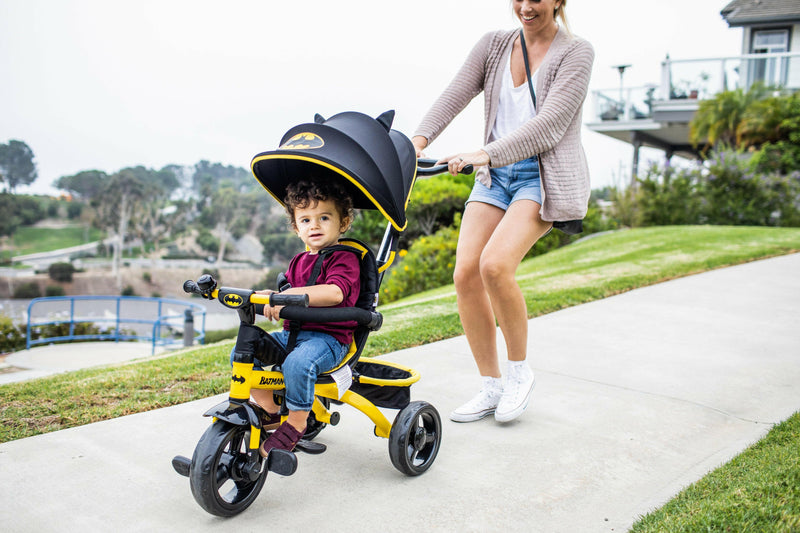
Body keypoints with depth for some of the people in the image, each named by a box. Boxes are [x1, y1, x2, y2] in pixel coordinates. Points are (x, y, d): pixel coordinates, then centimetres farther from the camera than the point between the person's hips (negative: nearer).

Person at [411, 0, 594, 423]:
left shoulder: (575, 52, -4)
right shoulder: (494, 45, 11)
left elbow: (548, 125, -17)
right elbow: (454, 96, -1)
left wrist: (486, 154, -30)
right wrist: (418, 141, -19)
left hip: (545, 177, -5)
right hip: (495, 176, 5)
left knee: (495, 264, -26)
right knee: (465, 274, -10)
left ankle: (520, 371, 0)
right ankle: (491, 388, 7)